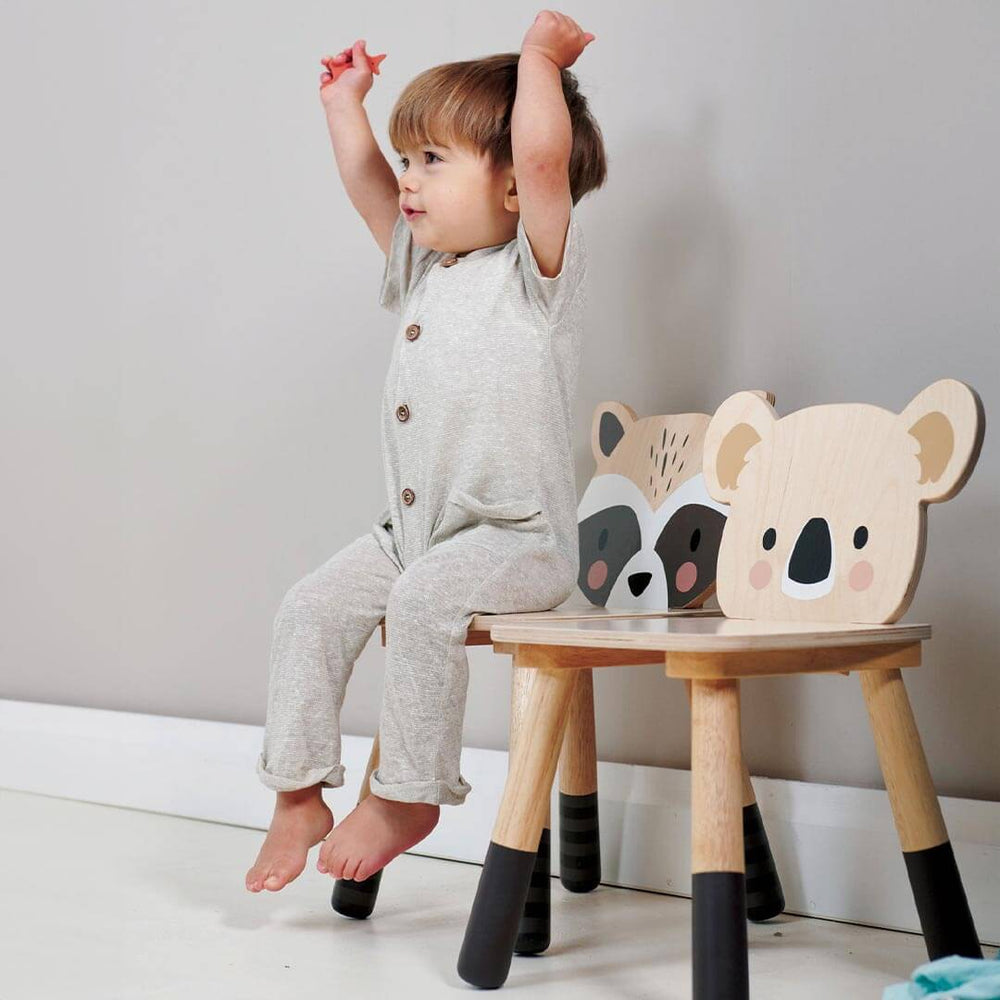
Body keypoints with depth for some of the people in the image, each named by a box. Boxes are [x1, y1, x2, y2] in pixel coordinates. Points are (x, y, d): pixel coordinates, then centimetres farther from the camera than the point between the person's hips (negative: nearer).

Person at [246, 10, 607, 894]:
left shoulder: (537, 266, -9)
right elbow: (368, 188, 28)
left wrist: (540, 58, -13)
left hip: (516, 538, -8)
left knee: (423, 599, -32)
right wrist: (345, 106, 32)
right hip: (412, 532, 8)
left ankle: (410, 796, -17)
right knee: (312, 607, -4)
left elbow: (543, 154, -25)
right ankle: (299, 790, 4)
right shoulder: (427, 266, 14)